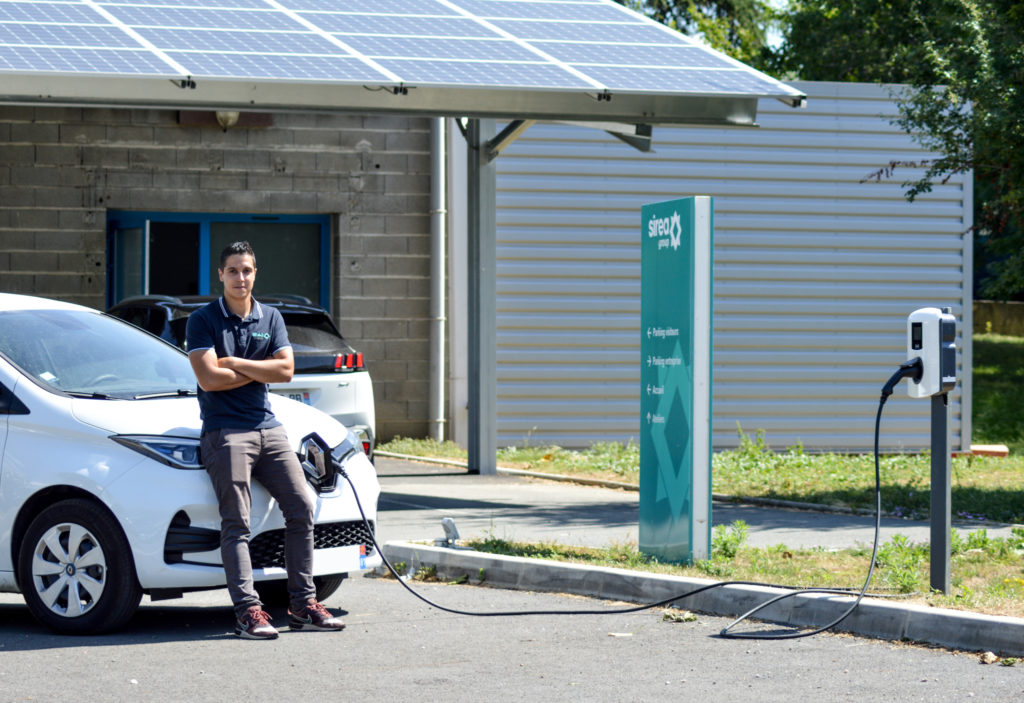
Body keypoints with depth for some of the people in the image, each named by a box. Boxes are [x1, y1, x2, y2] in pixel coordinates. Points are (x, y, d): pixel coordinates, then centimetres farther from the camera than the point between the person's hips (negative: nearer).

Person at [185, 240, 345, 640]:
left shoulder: (270, 318, 14)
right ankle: (247, 610, -15)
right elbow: (209, 378, -13)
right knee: (236, 521, -11)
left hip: (267, 427, 5)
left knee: (301, 507, -1)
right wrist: (259, 372, -4)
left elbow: (285, 370, 0)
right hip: (225, 430, -5)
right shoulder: (203, 321, 0)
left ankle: (302, 604, 5)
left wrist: (234, 363, -7)